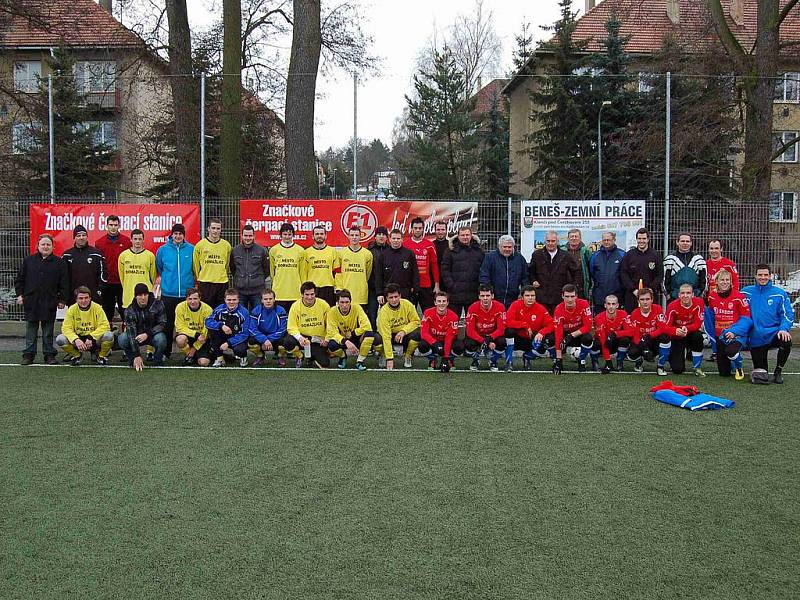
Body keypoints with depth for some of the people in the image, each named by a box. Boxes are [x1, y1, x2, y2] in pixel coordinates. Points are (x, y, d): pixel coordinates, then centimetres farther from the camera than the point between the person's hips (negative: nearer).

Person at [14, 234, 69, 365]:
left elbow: (64, 283, 3)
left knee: (48, 331, 5)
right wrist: (20, 294, 4)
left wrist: (62, 300, -1)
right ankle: (29, 355, 12)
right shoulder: (29, 261, 8)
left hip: (49, 303, -1)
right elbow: (19, 279, 12)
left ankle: (49, 355, 11)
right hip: (31, 302, 1)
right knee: (31, 330, 6)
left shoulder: (59, 263, 4)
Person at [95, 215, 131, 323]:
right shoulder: (100, 242, 3)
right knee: (107, 310, 10)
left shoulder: (127, 241, 0)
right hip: (107, 283, 1)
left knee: (124, 309, 4)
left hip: (123, 282, -1)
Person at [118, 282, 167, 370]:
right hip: (138, 336, 1)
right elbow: (131, 332, -24)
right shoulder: (130, 310, -16)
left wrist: (147, 334, -31)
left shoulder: (157, 304, -16)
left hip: (154, 334, -1)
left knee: (161, 339, -36)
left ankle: (158, 362, -6)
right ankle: (133, 361, -1)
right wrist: (137, 356, -33)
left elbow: (163, 324, -14)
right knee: (122, 339, -27)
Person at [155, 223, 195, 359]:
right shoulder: (162, 250, 2)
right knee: (168, 324, 5)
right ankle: (166, 352, 13)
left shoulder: (192, 250, 0)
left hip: (187, 293, 0)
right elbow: (158, 268, 16)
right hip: (168, 293, 0)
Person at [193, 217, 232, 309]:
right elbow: (196, 264, 8)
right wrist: (199, 278, 9)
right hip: (205, 283, -2)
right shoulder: (200, 245, 0)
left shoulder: (226, 245, 6)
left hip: (222, 282, 2)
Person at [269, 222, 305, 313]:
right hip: (279, 292, 0)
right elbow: (271, 271, 12)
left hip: (296, 293, 0)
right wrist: (276, 283, 13)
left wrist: (302, 288, 6)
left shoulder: (300, 250, 4)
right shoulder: (273, 250, 5)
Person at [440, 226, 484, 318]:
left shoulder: (478, 251, 10)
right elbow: (445, 269, -2)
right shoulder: (451, 250, 2)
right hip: (455, 293, -2)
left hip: (473, 294, 2)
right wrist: (451, 285, -10)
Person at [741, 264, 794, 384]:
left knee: (786, 341, -35)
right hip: (755, 339, 1)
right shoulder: (746, 292, 3)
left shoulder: (779, 294, 1)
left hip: (773, 333, -1)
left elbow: (788, 314, -2)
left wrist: (784, 329, -20)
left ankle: (778, 372, -10)